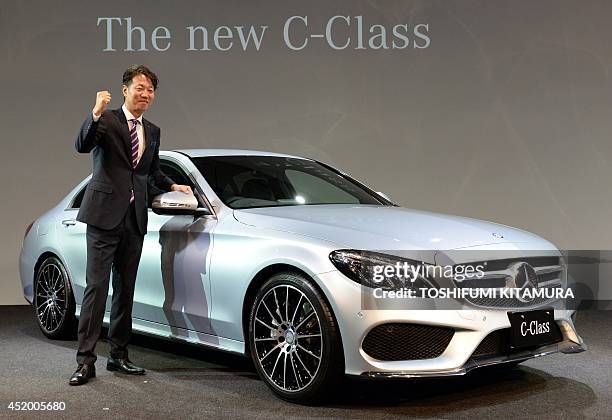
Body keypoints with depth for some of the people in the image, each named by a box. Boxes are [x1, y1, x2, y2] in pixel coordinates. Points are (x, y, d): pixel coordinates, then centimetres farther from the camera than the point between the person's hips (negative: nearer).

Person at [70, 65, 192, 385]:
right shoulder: (107, 121, -1)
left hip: (134, 220, 6)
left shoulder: (152, 131, 17)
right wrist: (96, 114, -32)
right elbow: (82, 145, -21)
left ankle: (118, 355, 20)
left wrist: (172, 186, 21)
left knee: (125, 289, 11)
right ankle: (86, 360, -6)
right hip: (105, 215, -6)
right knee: (96, 286, -8)